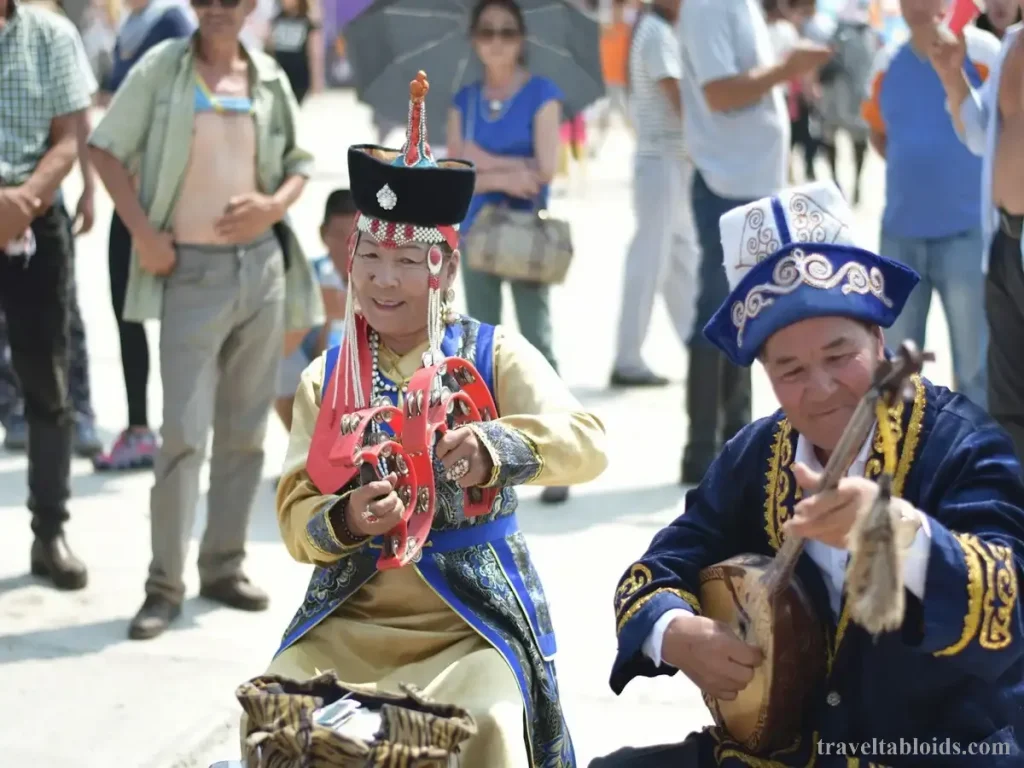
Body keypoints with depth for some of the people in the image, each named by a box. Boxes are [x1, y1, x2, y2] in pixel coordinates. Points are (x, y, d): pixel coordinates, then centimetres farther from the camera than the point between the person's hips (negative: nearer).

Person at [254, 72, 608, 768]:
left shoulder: (493, 354, 1)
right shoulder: (326, 377, 9)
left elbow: (588, 443, -14)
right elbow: (296, 517, 3)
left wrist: (494, 447, -34)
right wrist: (345, 521, -22)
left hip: (472, 622, -3)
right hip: (349, 619, 3)